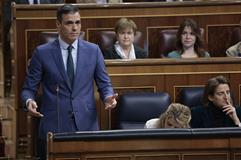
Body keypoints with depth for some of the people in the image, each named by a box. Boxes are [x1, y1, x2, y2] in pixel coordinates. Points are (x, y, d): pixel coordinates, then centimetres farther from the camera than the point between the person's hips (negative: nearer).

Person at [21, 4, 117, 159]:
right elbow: (29, 88, 4)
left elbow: (104, 83, 11)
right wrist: (29, 101, -17)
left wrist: (108, 97, -11)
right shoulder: (42, 52, 1)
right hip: (54, 125, -1)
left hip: (86, 123, 1)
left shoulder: (93, 50, 6)